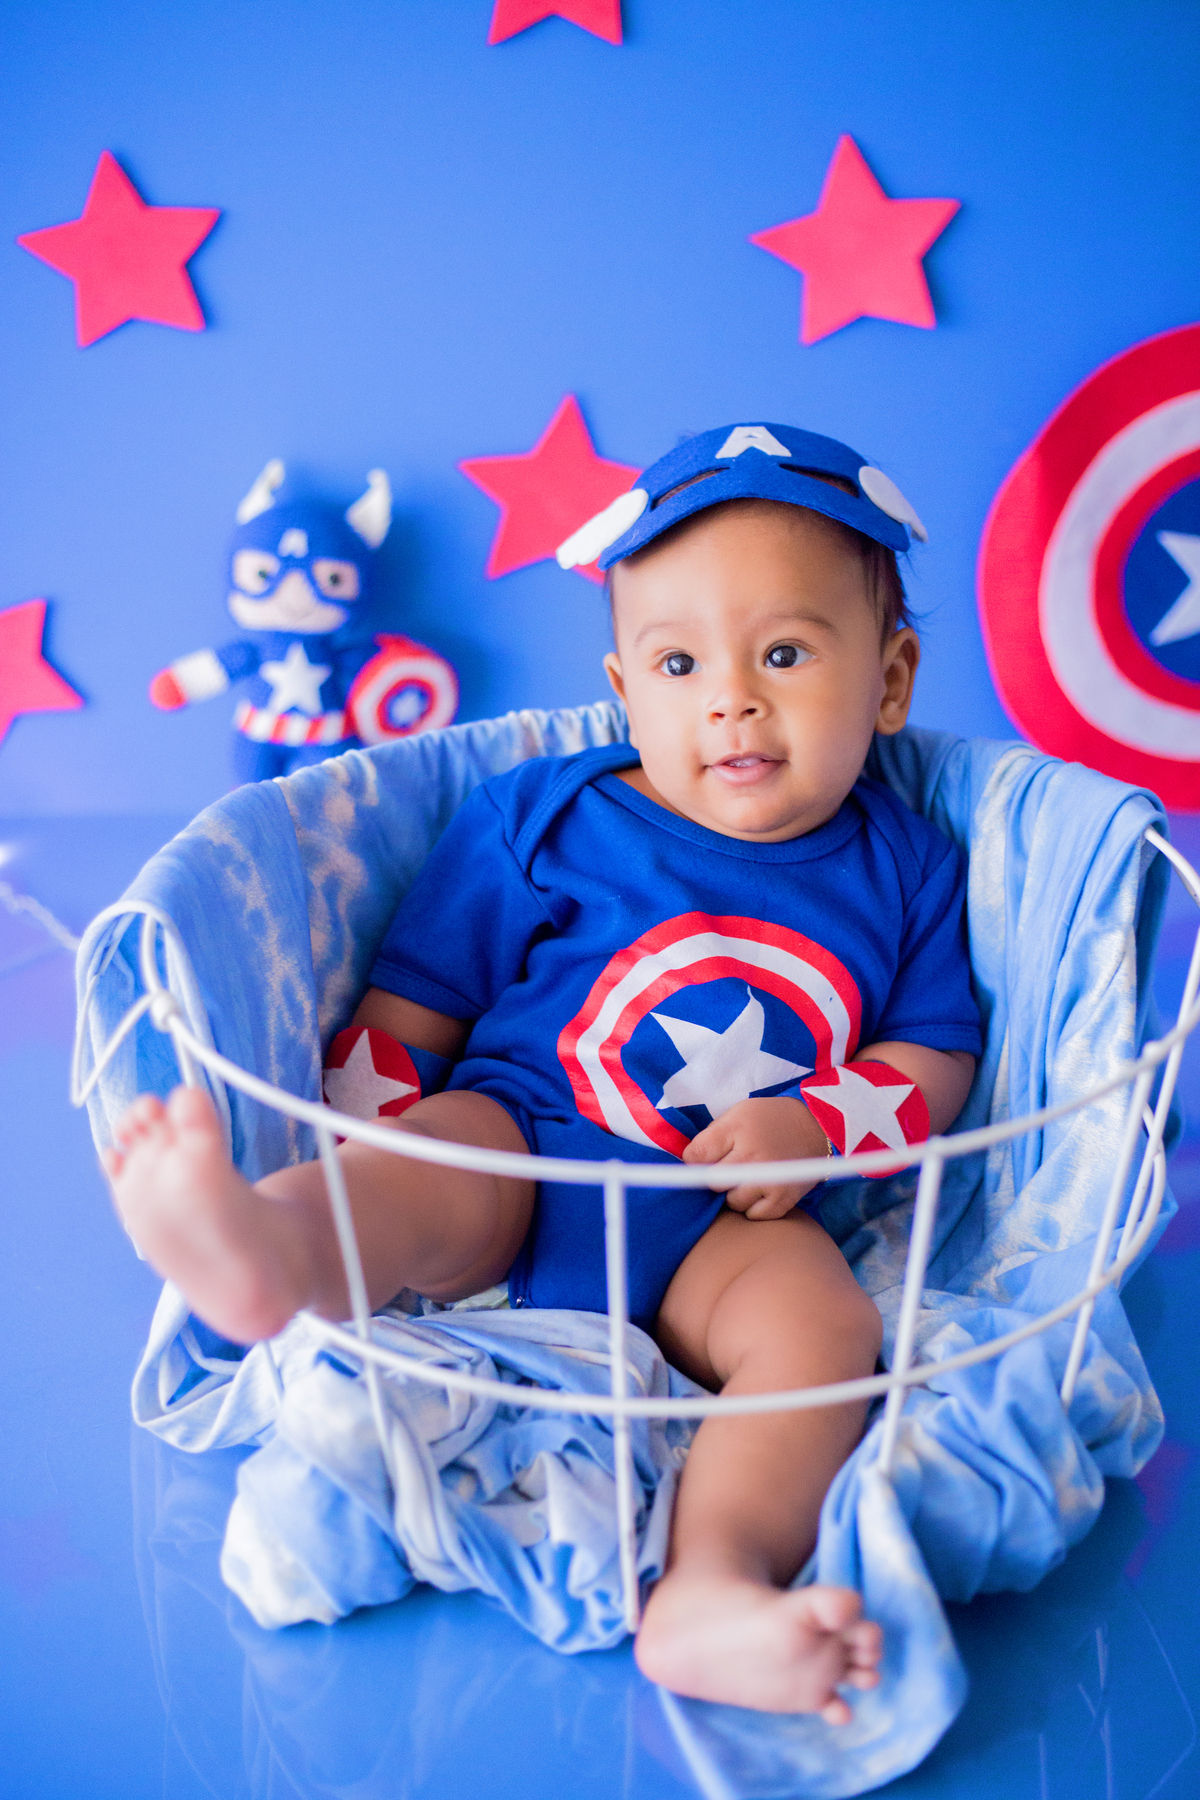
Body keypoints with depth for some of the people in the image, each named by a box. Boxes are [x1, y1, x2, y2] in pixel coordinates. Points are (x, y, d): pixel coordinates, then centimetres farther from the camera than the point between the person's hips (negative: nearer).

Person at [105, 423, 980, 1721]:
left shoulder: (903, 869, 9)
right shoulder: (540, 818, 5)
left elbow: (933, 1059, 12)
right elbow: (408, 1009, 7)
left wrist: (814, 1127, -9)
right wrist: (359, 1181, -4)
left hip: (720, 1222, 2)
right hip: (517, 1145, -1)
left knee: (825, 1324, -27)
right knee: (432, 1175, -32)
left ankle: (709, 1589, -44)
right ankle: (270, 1250, -63)